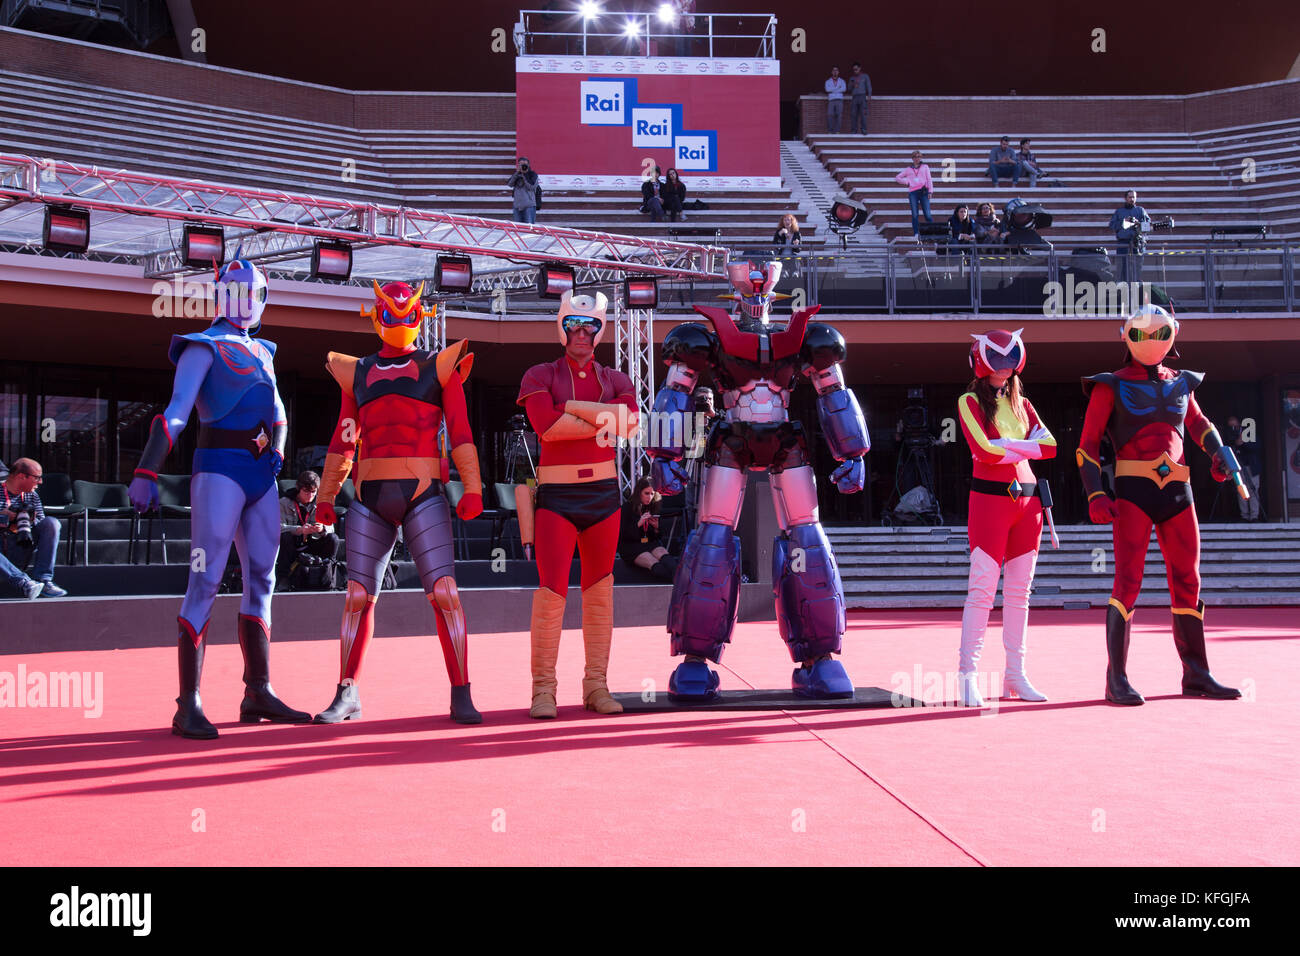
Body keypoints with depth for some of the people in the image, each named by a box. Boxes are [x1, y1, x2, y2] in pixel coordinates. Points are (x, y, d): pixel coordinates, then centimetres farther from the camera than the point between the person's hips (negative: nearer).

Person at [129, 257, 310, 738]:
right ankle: (189, 704, -13)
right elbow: (176, 412, -12)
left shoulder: (261, 351, 21)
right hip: (221, 467, -8)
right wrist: (146, 474, -19)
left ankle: (258, 693, 16)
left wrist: (277, 450, 8)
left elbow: (277, 412, 26)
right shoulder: (205, 347, -2)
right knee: (205, 581, -11)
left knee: (261, 580, 9)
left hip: (261, 473, 8)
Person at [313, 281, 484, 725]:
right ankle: (347, 695, 13)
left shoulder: (440, 367, 6)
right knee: (358, 597, 1)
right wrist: (326, 497, 14)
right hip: (371, 497, 3)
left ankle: (461, 697, -6)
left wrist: (472, 488, -10)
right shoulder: (357, 374, 14)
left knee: (444, 593, -12)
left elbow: (460, 433, 0)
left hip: (423, 496, -3)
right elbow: (342, 442, 17)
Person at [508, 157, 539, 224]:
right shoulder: (516, 174, 13)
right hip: (517, 205, 5)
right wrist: (517, 173, -8)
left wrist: (524, 175, -11)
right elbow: (509, 184, -1)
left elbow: (531, 187, -12)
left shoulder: (532, 174, 1)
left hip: (529, 205, -5)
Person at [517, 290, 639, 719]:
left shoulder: (615, 380, 11)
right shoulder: (539, 376, 4)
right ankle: (543, 690, -3)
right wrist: (604, 420, -11)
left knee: (599, 589, 6)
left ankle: (596, 686, 12)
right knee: (552, 590, -10)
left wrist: (569, 406, -12)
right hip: (556, 493, -3)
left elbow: (629, 419, -10)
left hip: (603, 491, 3)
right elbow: (545, 425, -15)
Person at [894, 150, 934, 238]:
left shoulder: (925, 167, 18)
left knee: (927, 214, -10)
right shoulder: (908, 169, 19)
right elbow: (897, 178, 23)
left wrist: (930, 191, -2)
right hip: (913, 193, 1)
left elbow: (929, 179, 11)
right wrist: (906, 182, 7)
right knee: (914, 215, -6)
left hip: (923, 192, -1)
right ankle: (916, 233, -7)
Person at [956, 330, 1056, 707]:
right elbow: (984, 451, -15)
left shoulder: (1022, 404, 17)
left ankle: (1015, 675, 11)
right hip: (989, 498, -5)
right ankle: (967, 675, -8)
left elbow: (1050, 446, 3)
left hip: (1027, 500, 6)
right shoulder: (970, 402, 1)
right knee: (982, 589, -9)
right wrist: (1028, 446, -4)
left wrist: (1006, 444, -9)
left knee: (1019, 592, 6)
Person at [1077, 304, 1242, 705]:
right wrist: (1095, 496, -14)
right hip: (1134, 492, -5)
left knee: (1187, 582, 7)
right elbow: (1087, 446, -1)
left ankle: (1196, 676, 17)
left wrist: (1220, 452, 11)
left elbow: (1198, 424, 32)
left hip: (1177, 492, 5)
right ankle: (1117, 680, -11)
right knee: (1128, 581, -14)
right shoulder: (1111, 387, 2)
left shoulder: (1179, 383, 16)